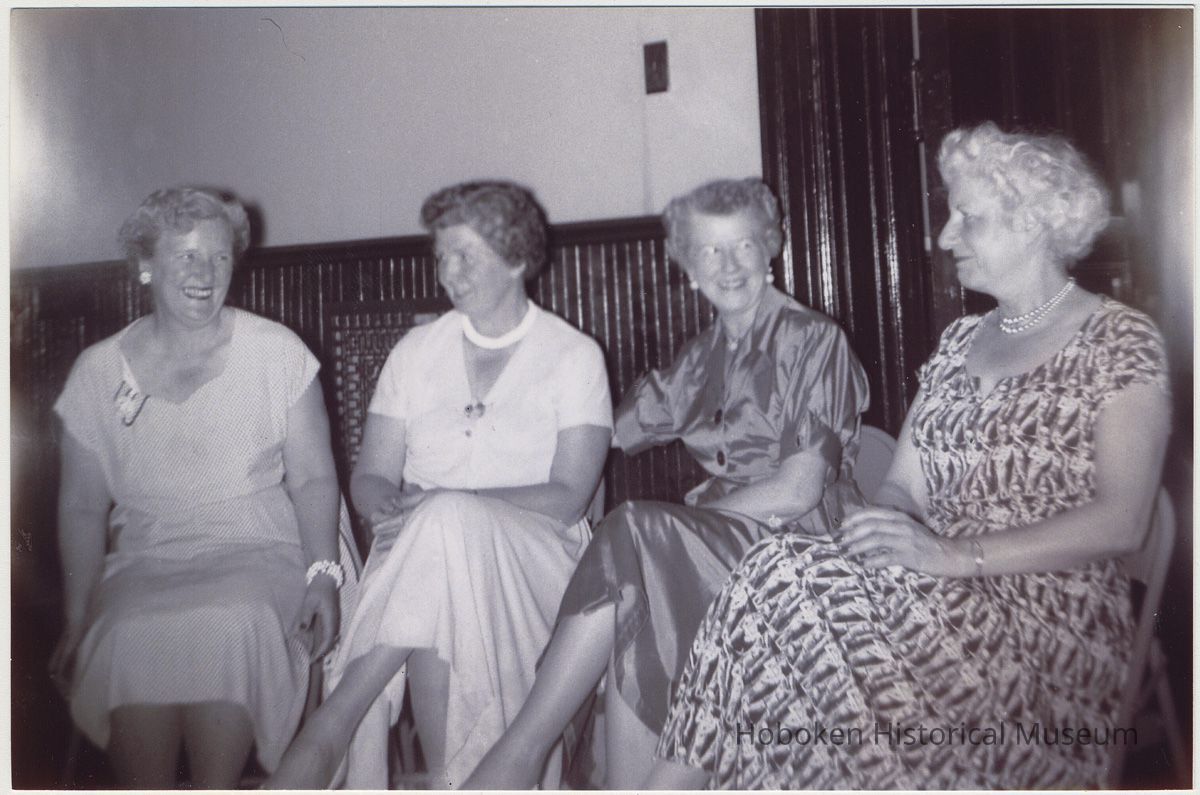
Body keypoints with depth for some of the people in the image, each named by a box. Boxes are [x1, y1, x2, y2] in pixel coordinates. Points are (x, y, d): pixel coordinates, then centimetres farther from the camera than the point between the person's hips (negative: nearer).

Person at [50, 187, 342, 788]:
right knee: (130, 638, -31)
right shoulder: (99, 371, 6)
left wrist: (323, 574, -14)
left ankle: (217, 787, -21)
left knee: (226, 623, -34)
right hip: (143, 563, 2)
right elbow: (82, 506, 9)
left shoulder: (277, 352, 1)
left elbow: (313, 478, 0)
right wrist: (78, 619, -2)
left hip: (257, 553, -1)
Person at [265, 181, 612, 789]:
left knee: (448, 523, -35)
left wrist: (451, 502, -20)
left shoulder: (573, 356, 5)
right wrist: (393, 509, -15)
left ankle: (326, 731, -28)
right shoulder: (417, 349, 16)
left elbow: (567, 497, -6)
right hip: (416, 552, 2)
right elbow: (370, 477, 11)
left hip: (531, 557, -2)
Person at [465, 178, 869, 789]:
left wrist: (694, 513, -14)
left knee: (633, 537, -29)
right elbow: (613, 433, 16)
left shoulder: (812, 340, -4)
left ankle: (519, 752, -24)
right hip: (717, 537, 5)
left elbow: (799, 490, -11)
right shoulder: (705, 354, 16)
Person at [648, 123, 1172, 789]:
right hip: (944, 603, 5)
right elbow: (903, 484, 14)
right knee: (783, 575, -28)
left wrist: (954, 554, -22)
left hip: (1053, 624, -5)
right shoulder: (959, 341, 19)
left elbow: (1120, 521, -11)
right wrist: (888, 525, -11)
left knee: (785, 580, -29)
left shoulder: (1119, 340, 0)